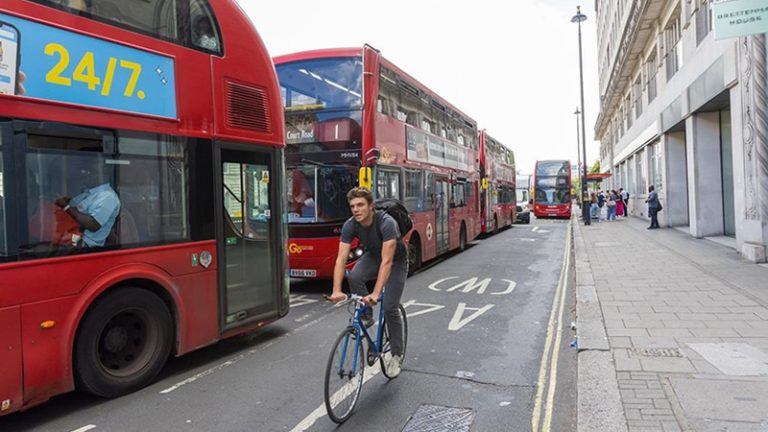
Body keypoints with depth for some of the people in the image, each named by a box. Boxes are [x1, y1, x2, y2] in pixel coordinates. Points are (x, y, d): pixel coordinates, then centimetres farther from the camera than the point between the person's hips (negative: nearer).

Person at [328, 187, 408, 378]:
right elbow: (341, 259, -27)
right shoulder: (350, 225, -23)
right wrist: (337, 290, -40)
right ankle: (367, 317, -3)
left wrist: (376, 293, -49)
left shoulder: (387, 223, -37)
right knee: (354, 277, -28)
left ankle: (397, 355, 8)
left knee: (389, 307, -13)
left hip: (396, 261, -4)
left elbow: (387, 261, -42)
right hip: (373, 256, 4)